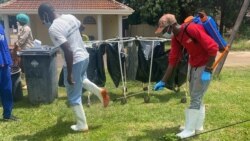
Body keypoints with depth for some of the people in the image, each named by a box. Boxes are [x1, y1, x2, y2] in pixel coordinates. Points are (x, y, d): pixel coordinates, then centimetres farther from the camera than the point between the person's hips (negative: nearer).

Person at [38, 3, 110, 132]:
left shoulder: (53, 29, -23)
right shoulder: (70, 17, 1)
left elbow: (68, 52, -29)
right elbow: (80, 26, 22)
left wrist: (69, 74, -21)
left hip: (75, 61, -8)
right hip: (85, 56, 8)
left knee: (74, 97, 8)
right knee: (81, 79, 37)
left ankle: (82, 125, 20)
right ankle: (100, 92, 19)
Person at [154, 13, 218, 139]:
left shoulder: (193, 29, -26)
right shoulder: (175, 38, -1)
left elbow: (213, 47, -25)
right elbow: (173, 59, 3)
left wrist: (207, 70, -23)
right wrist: (163, 81, 2)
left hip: (204, 66, -8)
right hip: (194, 66, 8)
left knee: (196, 97, -5)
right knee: (196, 97, 15)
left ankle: (190, 129, 7)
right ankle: (197, 126, 28)